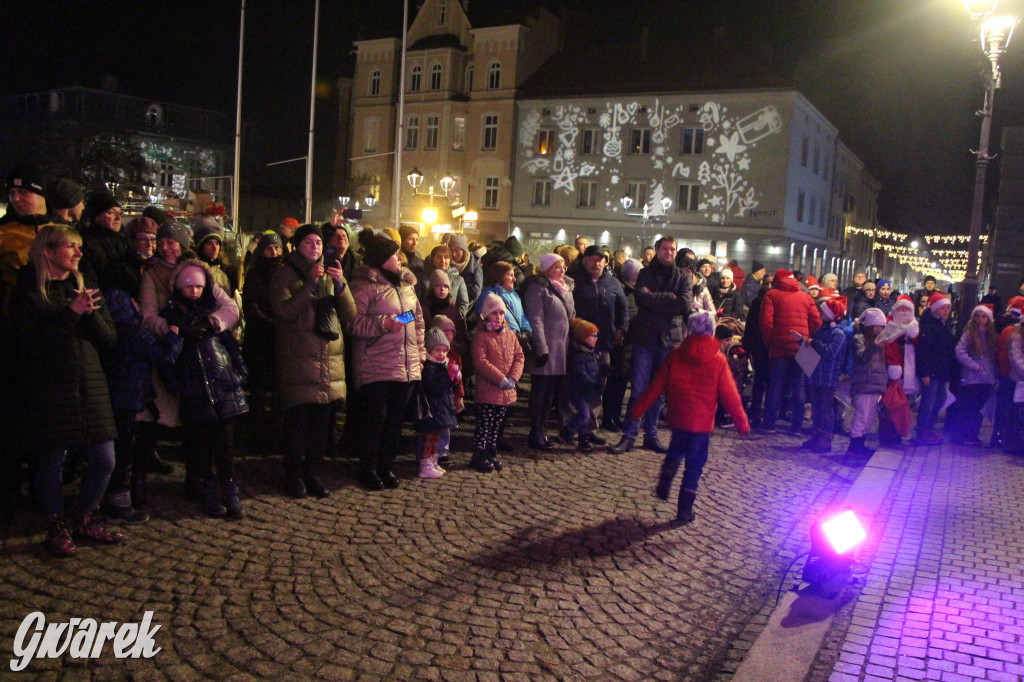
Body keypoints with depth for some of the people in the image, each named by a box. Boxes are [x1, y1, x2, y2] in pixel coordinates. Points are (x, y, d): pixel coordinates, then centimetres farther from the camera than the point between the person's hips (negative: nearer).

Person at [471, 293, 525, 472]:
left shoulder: (510, 335, 10)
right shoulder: (481, 336, -10)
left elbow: (519, 357, 8)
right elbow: (480, 362, -18)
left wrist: (513, 378, -8)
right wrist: (501, 379, -19)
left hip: (506, 392, 6)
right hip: (487, 390, -6)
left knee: (497, 424, 16)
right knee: (484, 425, -1)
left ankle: (491, 452, 28)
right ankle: (478, 456, 9)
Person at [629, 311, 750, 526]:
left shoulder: (675, 356, -3)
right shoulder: (718, 360, -8)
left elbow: (655, 387, 0)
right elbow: (729, 395, -4)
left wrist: (637, 409, 8)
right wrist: (742, 423, 6)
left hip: (678, 418, 2)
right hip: (702, 422, -2)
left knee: (675, 452, 30)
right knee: (694, 466, 6)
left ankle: (663, 486, 26)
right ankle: (684, 512, 9)